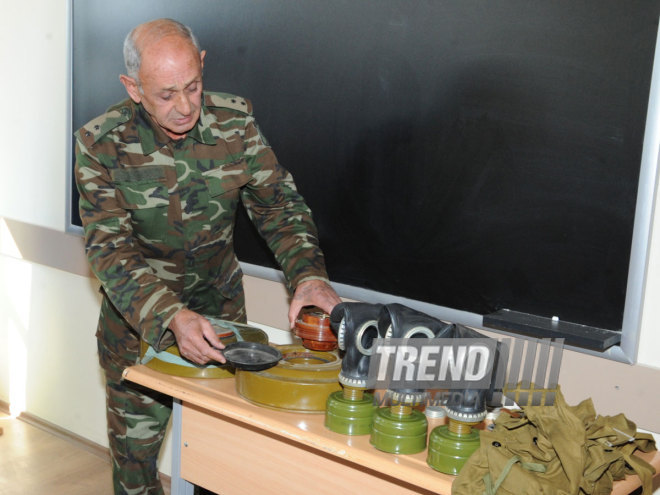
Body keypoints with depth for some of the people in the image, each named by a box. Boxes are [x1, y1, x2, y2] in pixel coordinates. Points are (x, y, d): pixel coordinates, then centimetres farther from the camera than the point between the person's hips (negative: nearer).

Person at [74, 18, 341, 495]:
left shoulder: (235, 120, -13)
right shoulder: (100, 144, -19)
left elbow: (278, 203, -7)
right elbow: (109, 249, -23)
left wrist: (309, 274, -26)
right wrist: (171, 318, -39)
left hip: (220, 306, 2)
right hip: (137, 318, -1)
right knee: (135, 445, 12)